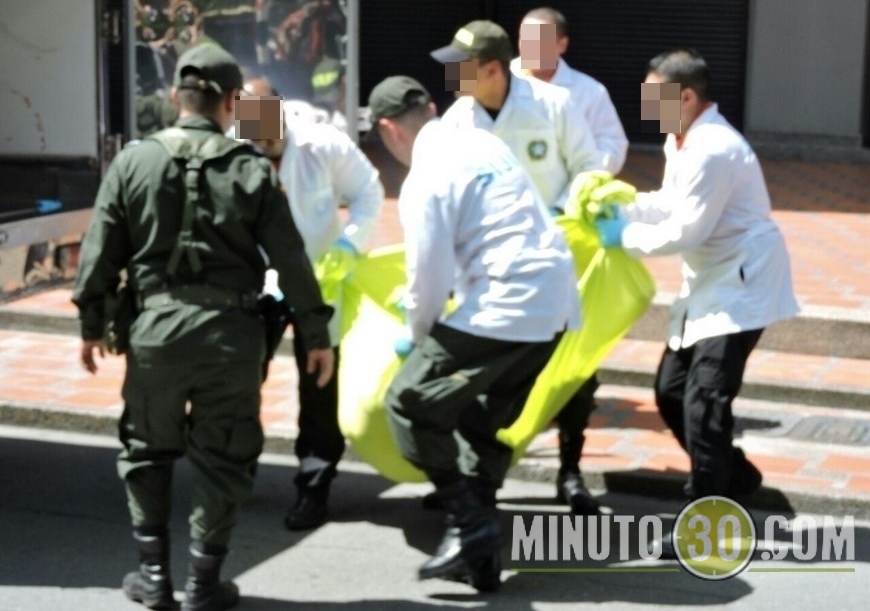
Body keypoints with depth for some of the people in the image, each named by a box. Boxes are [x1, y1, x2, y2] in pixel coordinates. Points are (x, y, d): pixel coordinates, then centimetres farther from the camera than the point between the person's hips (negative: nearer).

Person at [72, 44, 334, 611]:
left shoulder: (134, 162, 0)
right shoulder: (253, 170, -3)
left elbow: (100, 251, 2)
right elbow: (291, 260, -3)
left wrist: (92, 323, 13)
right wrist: (317, 332, 6)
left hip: (157, 325, 1)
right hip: (231, 329, -1)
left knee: (147, 451, 19)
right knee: (223, 457, 12)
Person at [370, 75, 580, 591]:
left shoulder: (425, 180, -12)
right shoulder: (482, 142, 13)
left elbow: (430, 275, -12)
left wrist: (416, 335, 9)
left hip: (504, 309, -9)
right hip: (551, 300, 9)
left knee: (411, 403, 1)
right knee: (485, 421, 19)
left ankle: (470, 524, -1)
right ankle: (481, 550, 21)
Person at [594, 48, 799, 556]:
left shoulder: (714, 149, -25)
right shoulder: (681, 142, 7)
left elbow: (685, 230, -25)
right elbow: (669, 203, 15)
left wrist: (625, 236, -13)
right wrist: (623, 209, -1)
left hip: (742, 285, -11)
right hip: (710, 284, 11)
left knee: (704, 401, -14)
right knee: (672, 390, 13)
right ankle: (733, 477, 30)